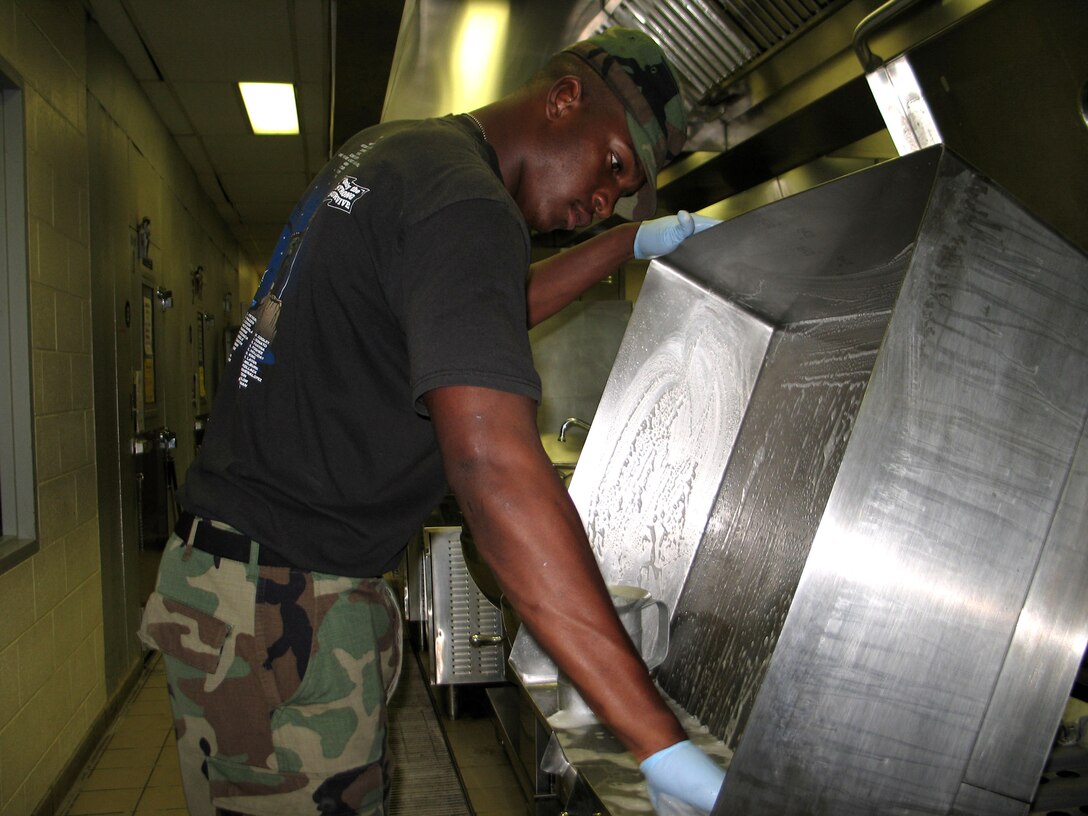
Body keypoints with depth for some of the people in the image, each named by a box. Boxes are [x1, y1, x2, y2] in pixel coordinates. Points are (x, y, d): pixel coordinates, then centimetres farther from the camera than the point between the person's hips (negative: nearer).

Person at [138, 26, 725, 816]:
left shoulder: (390, 149, 11)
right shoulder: (466, 206, -20)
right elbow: (492, 462, -34)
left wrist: (630, 242, 26)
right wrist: (664, 745, -34)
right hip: (284, 613, -10)